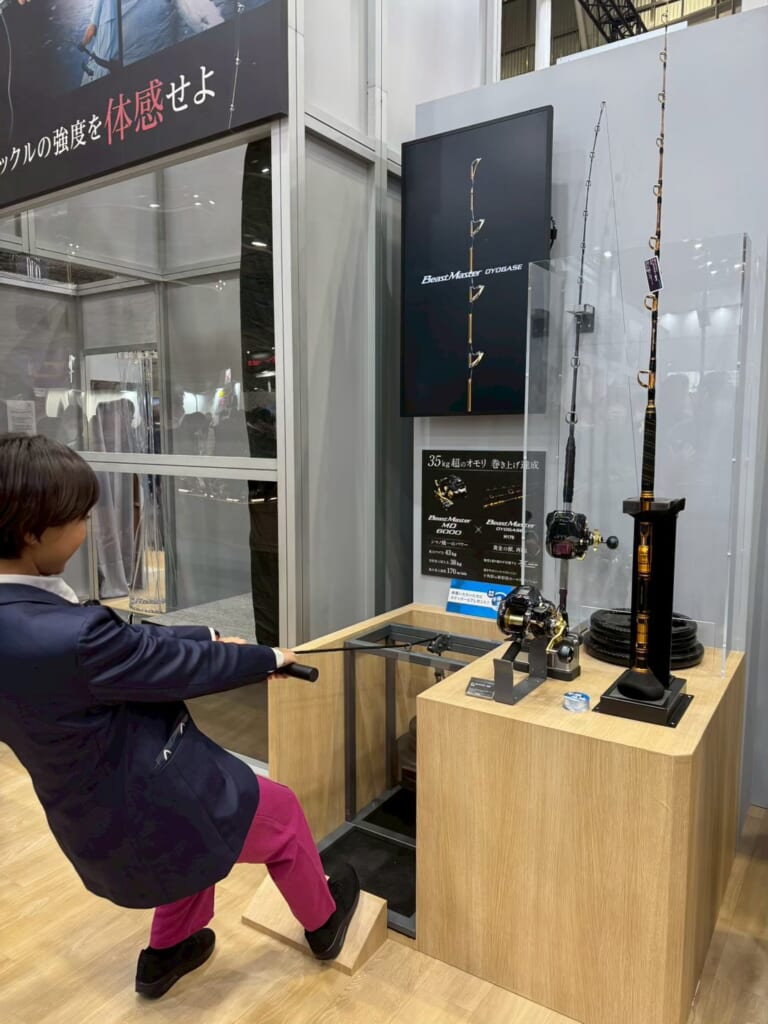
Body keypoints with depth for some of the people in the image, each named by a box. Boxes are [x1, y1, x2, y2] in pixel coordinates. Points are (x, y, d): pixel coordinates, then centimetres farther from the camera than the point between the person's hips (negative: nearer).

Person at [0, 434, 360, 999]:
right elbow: (187, 667, -23)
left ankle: (166, 953, 54)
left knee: (200, 849, 36)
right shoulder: (65, 639, -37)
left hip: (98, 806, 9)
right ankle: (324, 924, 43)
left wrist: (209, 636, 7)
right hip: (148, 809, -8)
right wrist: (269, 657, -5)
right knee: (283, 815, 17)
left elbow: (128, 641, 2)